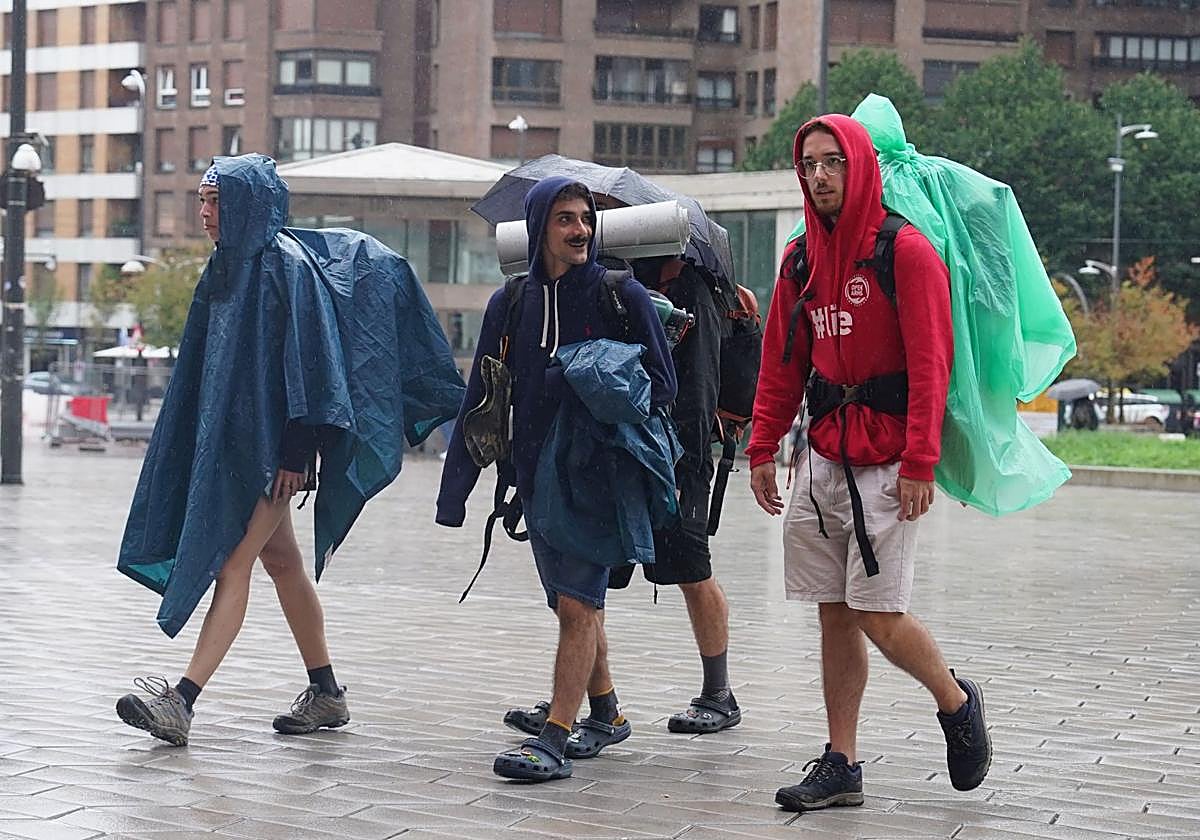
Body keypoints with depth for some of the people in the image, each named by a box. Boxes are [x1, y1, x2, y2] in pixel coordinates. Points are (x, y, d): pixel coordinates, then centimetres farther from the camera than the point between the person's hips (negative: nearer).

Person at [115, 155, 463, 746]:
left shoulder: (286, 263, -13)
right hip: (231, 438, 9)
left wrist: (296, 449, -23)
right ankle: (325, 693, 22)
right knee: (281, 562, 13)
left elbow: (306, 355, -19)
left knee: (232, 565, -12)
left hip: (270, 444, -9)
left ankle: (182, 701, -17)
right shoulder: (229, 266, 14)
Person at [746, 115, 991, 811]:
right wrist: (763, 448, 9)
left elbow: (931, 364, -14)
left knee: (879, 617, -9)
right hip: (825, 459, 6)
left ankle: (957, 702, 18)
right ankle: (842, 766, 12)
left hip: (887, 461, -6)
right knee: (836, 616, 6)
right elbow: (781, 363, 17)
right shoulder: (802, 262, 12)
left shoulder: (906, 252, -8)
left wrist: (920, 462, -20)